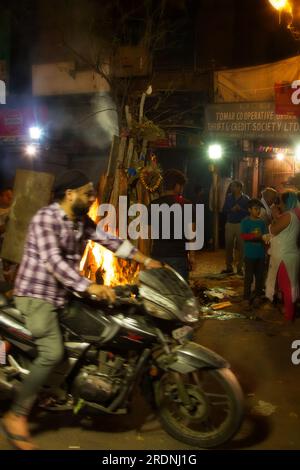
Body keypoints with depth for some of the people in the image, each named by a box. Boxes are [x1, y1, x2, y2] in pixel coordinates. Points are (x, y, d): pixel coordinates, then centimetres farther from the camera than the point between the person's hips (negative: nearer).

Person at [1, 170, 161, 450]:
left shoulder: (82, 222, 10)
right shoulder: (46, 218, -17)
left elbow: (109, 240, 12)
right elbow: (52, 260, -27)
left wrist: (145, 261, 4)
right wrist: (88, 287, -34)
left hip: (63, 294, 9)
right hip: (36, 294, -9)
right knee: (52, 353, -22)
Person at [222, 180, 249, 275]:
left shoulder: (246, 199, -2)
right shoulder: (228, 197, 7)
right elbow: (224, 210, 8)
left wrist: (240, 209, -18)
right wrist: (231, 209, -11)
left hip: (241, 224, -3)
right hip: (229, 224, 3)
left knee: (240, 246, -2)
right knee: (228, 246, 2)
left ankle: (239, 268, 7)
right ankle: (229, 267, 13)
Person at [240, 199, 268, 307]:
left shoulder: (262, 222, 7)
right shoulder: (245, 221, -6)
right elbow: (243, 236, -14)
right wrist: (254, 236, -27)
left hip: (260, 253, 5)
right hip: (250, 254, -5)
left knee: (260, 275, 14)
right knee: (249, 276, -1)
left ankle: (258, 294, 28)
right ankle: (247, 296, 6)